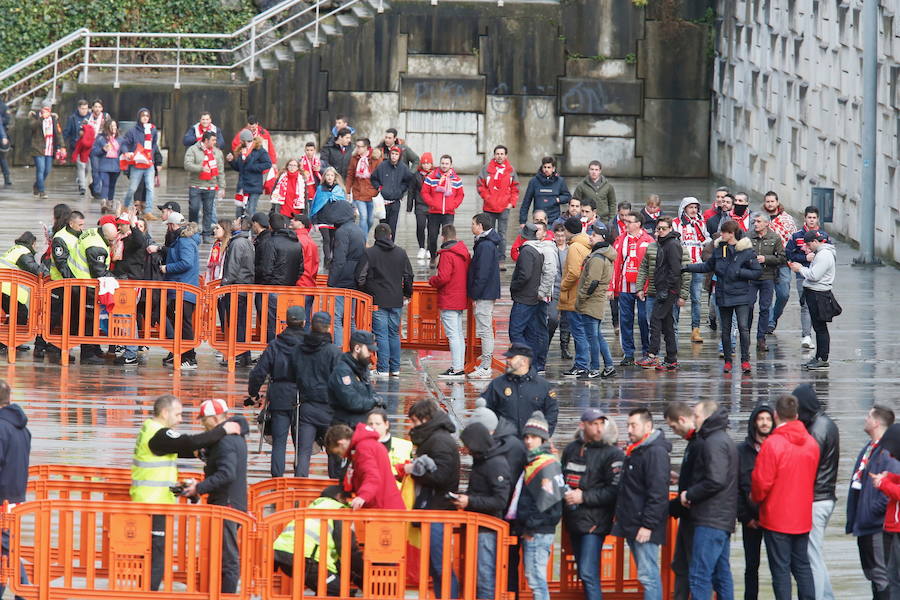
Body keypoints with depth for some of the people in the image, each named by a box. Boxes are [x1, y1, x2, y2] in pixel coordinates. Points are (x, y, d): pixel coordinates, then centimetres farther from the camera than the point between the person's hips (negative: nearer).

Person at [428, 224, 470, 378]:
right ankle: (460, 367, 19)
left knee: (453, 335, -8)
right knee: (459, 334, 15)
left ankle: (456, 368, -11)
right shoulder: (464, 252, 10)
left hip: (449, 301, -9)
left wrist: (432, 281, -3)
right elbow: (468, 274, 14)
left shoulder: (447, 254, -16)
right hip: (461, 300, 9)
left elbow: (443, 277, -22)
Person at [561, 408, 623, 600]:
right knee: (583, 572, 16)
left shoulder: (612, 454, -7)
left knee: (588, 573, -14)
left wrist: (584, 497, -15)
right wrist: (563, 494, 5)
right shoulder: (571, 449, 12)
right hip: (573, 520, 7)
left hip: (594, 522, -7)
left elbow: (615, 490, -13)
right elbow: (561, 477, 27)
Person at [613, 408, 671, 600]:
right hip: (631, 526, 10)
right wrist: (620, 516, 19)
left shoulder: (656, 452, -14)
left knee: (648, 576, -11)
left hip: (644, 527, -10)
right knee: (647, 575, 12)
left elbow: (658, 494, -20)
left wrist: (648, 525, -22)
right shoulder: (634, 451, 18)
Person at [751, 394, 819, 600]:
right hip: (802, 518, 6)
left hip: (776, 518, -6)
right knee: (802, 565, 14)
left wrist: (756, 498, 4)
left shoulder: (772, 444, -18)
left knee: (781, 569, -1)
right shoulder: (811, 443, 1)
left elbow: (761, 482, -16)